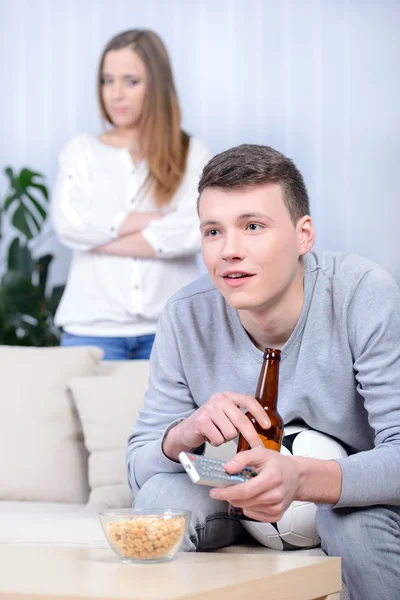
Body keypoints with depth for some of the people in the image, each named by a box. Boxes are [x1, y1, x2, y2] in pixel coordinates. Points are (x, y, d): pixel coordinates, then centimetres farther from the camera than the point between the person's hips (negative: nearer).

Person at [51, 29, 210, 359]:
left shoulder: (194, 154, 7)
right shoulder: (81, 150, 10)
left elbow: (195, 231, -10)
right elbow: (69, 224, -6)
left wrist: (102, 238, -7)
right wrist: (155, 218, -7)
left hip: (172, 328, 0)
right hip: (93, 327, 1)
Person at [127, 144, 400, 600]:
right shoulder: (185, 317, -13)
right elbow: (139, 468, -8)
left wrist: (301, 478, -51)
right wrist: (183, 435, -33)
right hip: (240, 502, 3)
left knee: (361, 520, -35)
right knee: (162, 496, -25)